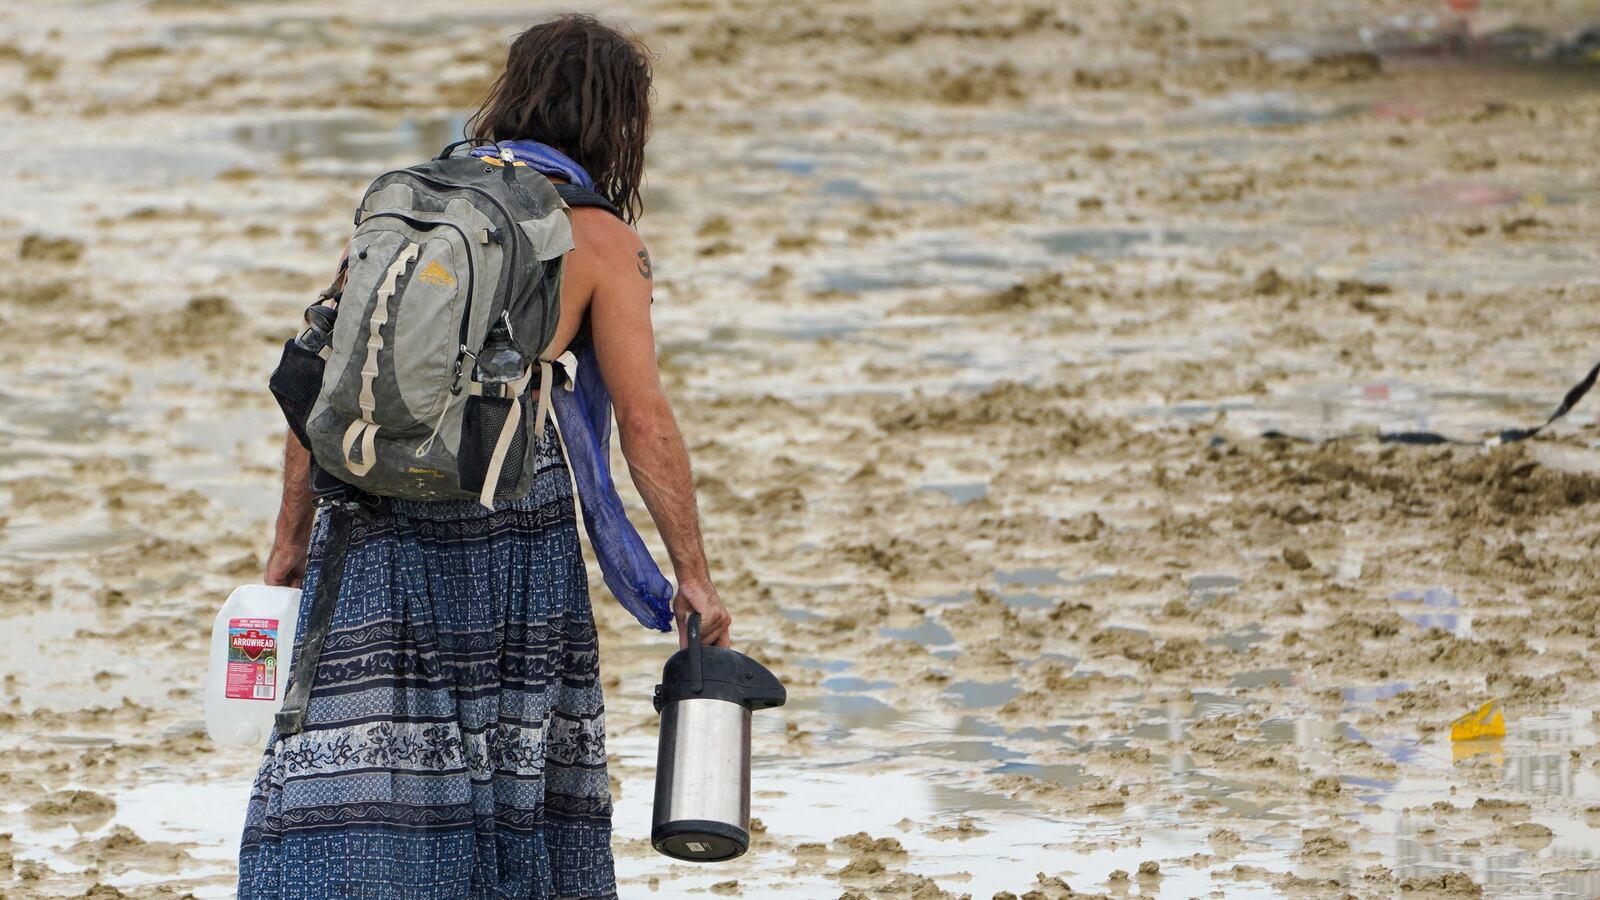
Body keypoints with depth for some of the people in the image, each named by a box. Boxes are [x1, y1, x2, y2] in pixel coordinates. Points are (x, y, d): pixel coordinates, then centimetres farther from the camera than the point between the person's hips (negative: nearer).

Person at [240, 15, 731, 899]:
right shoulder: (598, 239, 2)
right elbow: (643, 421, -3)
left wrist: (292, 535, 15)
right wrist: (691, 574, 2)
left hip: (378, 528, 2)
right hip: (511, 521, -2)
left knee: (352, 766, -4)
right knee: (519, 759, 12)